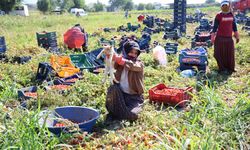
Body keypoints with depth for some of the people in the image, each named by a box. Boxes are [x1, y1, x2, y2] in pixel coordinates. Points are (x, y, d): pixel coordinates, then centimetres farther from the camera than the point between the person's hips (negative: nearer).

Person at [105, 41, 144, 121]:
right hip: (120, 94, 2)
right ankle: (113, 111, -8)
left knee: (132, 115, -26)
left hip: (134, 97, -1)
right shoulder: (119, 63, 4)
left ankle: (116, 114, 6)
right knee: (113, 88, -31)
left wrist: (118, 59, -43)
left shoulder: (139, 64, -4)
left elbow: (132, 65, -27)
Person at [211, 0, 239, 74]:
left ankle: (230, 69, 20)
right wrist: (212, 37, -8)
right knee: (220, 54, -1)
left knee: (230, 54, 7)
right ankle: (222, 69, 11)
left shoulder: (231, 15, 9)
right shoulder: (219, 15, -5)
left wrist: (237, 36, 18)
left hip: (229, 38, 4)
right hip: (220, 38, -4)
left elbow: (234, 26, 17)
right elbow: (215, 27, -4)